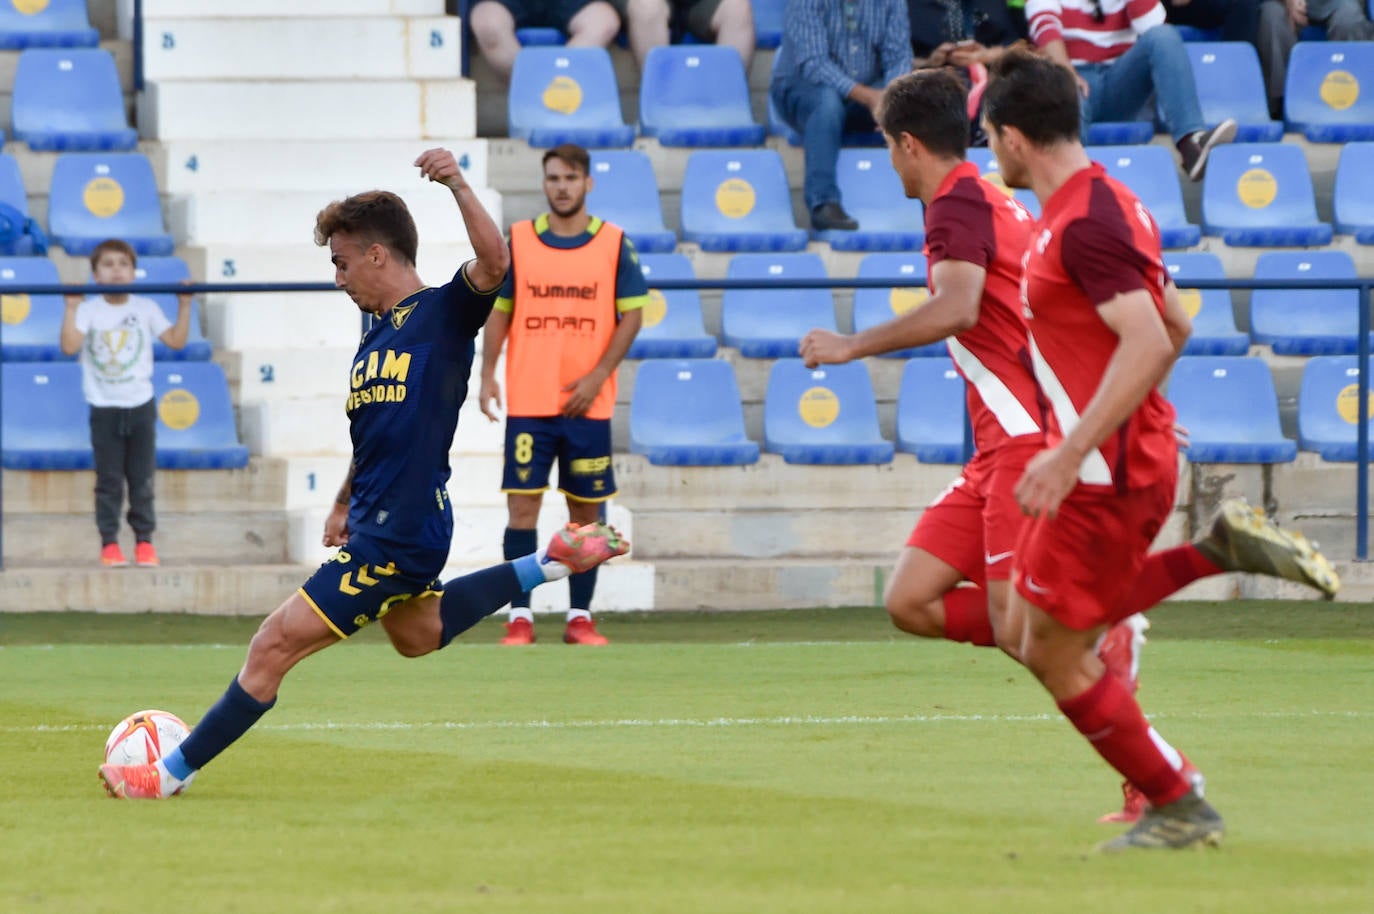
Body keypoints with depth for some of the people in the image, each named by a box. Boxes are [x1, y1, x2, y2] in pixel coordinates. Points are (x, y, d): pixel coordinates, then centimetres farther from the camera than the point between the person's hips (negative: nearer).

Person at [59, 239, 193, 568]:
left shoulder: (146, 309, 1)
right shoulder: (90, 310, -5)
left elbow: (176, 340, -3)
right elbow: (69, 345, -18)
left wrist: (184, 306, -6)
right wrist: (71, 308, -20)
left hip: (140, 405, 2)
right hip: (104, 408, -2)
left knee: (142, 479, 5)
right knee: (109, 480, 1)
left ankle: (144, 541, 13)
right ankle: (109, 542, 7)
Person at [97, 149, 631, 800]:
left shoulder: (444, 311, -11)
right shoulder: (377, 331, 14)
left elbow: (493, 263, -32)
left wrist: (458, 186, -41)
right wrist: (345, 502, 27)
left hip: (399, 536, -11)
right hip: (377, 523, 11)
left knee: (277, 643, -10)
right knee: (416, 636, 35)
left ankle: (173, 773, -2)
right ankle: (547, 564, 39)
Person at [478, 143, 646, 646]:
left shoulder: (613, 243, 2)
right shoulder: (517, 241, 5)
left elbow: (631, 315, 1)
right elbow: (498, 311, 8)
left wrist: (598, 376, -10)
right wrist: (487, 375, -4)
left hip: (587, 403, 0)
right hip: (528, 401, 0)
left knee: (585, 510, 4)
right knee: (522, 504, -5)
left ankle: (580, 617, 12)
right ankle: (520, 617, -2)